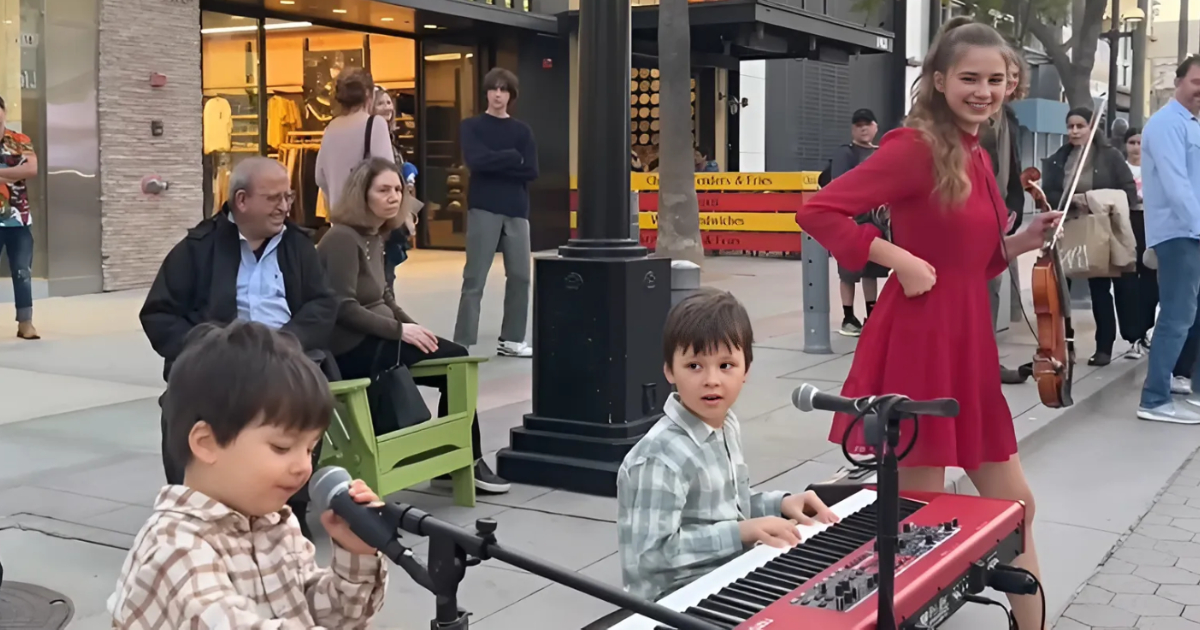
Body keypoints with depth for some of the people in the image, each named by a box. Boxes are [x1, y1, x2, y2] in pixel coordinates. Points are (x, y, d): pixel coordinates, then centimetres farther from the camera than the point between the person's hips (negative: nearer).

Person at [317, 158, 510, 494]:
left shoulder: (375, 236, 12)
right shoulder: (343, 238, -15)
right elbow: (343, 308, -22)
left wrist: (413, 326, 5)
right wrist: (400, 330, -20)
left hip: (373, 339, 9)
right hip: (350, 349, -9)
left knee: (457, 360, -6)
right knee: (456, 360, -13)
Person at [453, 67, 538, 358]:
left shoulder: (522, 130, 12)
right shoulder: (472, 126, 6)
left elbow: (531, 170, -1)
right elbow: (476, 160, -13)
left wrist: (494, 163, -8)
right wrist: (512, 158, -6)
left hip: (516, 211, 3)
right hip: (483, 210, -3)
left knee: (520, 276, 4)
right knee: (474, 279, -6)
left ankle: (511, 339, 15)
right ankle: (462, 343, -4)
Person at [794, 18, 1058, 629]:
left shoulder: (977, 159, 13)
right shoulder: (915, 146, -13)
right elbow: (817, 211, -18)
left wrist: (1019, 242, 3)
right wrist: (898, 258, -20)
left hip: (969, 343, 9)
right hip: (918, 343, -9)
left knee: (1015, 504, 17)